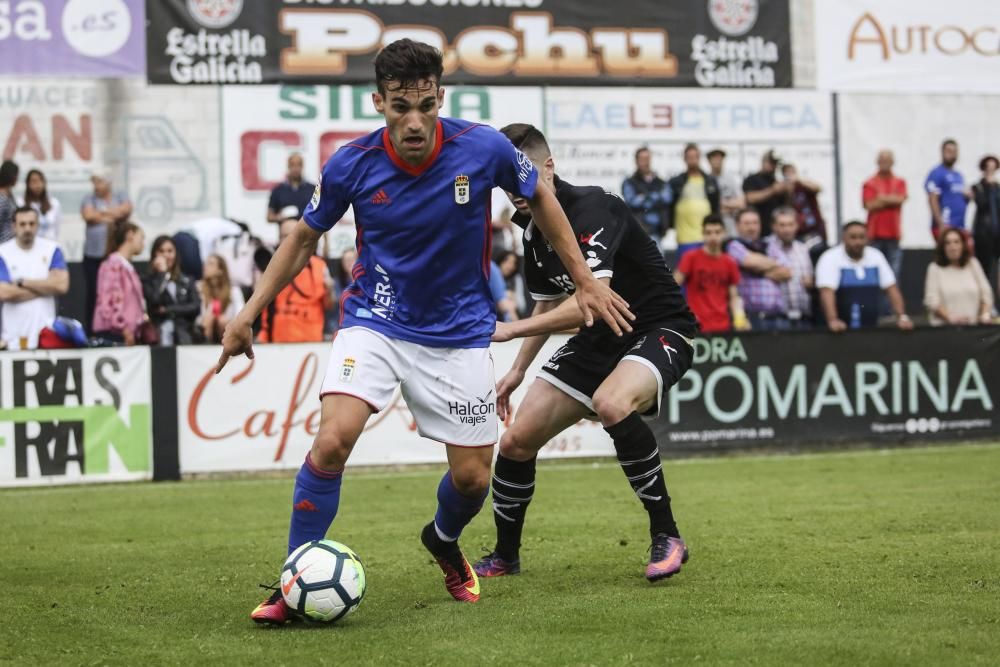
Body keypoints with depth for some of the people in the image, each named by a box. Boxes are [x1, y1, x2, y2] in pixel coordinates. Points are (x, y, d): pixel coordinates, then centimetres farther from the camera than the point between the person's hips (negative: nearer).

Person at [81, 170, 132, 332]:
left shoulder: (120, 198, 13)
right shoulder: (89, 199, 10)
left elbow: (126, 209, -8)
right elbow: (88, 215, -8)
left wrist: (101, 213, -4)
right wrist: (111, 216, -2)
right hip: (94, 254, 0)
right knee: (93, 293, -2)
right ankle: (92, 331, 4)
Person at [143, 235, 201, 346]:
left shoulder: (187, 282, 15)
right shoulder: (148, 281, 6)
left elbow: (196, 307, 4)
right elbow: (154, 302, -12)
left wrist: (168, 310, -4)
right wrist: (162, 273, -2)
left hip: (183, 338, 3)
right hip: (158, 339, -3)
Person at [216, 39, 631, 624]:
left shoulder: (485, 149, -17)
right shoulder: (351, 166, -16)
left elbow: (540, 198, 4)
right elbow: (305, 239, 3)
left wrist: (585, 281, 5)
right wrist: (250, 312, -1)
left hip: (459, 332, 1)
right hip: (375, 320, -1)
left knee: (472, 478, 4)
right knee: (333, 440, -24)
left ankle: (444, 541, 41)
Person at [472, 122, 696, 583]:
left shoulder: (593, 209, -24)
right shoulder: (533, 230, 3)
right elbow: (548, 304, 20)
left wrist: (513, 330, -33)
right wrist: (519, 370, 16)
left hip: (661, 331, -8)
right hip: (600, 339, 8)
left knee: (611, 403, -39)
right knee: (516, 441, 1)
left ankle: (666, 536, -24)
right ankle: (505, 556, 23)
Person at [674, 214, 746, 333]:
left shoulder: (730, 263, 9)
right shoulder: (691, 258, -2)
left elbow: (733, 297, 14)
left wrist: (739, 317, -4)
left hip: (723, 327, 4)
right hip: (698, 326, -4)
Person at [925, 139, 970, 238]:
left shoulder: (958, 175, 19)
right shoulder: (937, 173, -5)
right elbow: (932, 200, -13)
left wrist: (968, 196, 3)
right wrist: (941, 224, -21)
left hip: (960, 226, 8)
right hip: (945, 225, -8)